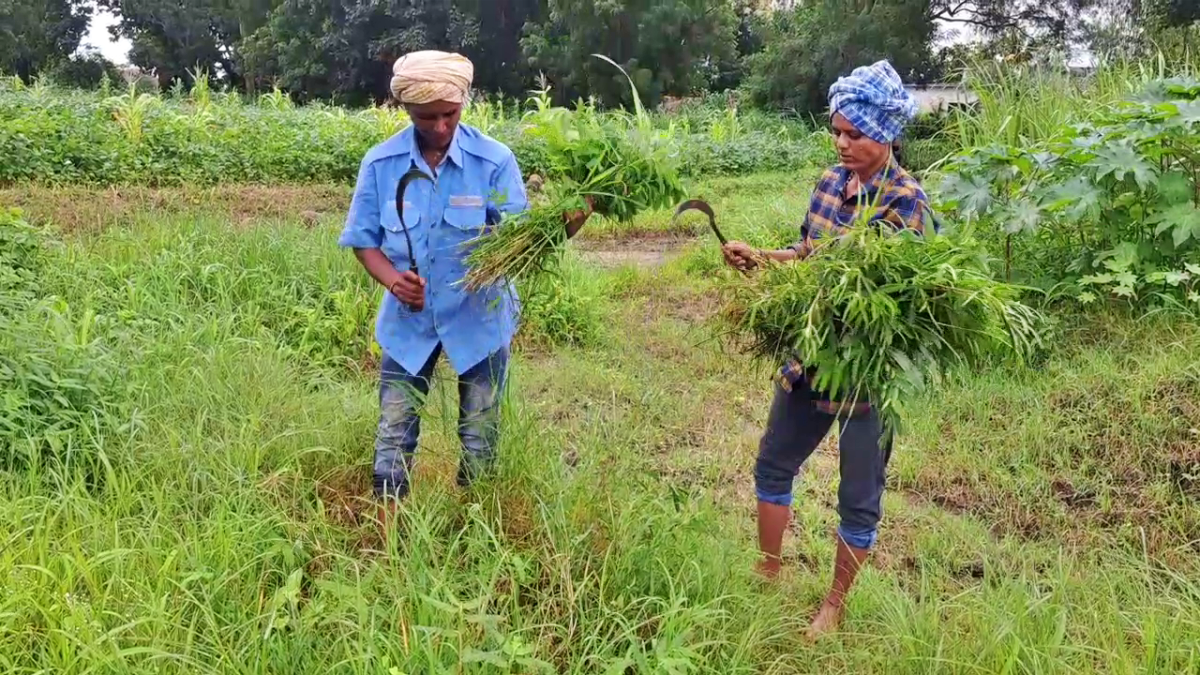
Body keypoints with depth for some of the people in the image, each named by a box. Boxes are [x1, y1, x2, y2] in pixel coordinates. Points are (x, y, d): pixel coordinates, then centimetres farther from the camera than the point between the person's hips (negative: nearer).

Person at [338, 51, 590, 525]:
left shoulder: (494, 160, -14)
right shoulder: (381, 163, -9)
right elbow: (363, 239, -2)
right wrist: (391, 278, -23)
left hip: (480, 318, -1)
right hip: (409, 318, 1)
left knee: (479, 435, 12)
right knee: (394, 431, 10)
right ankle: (387, 531, 28)